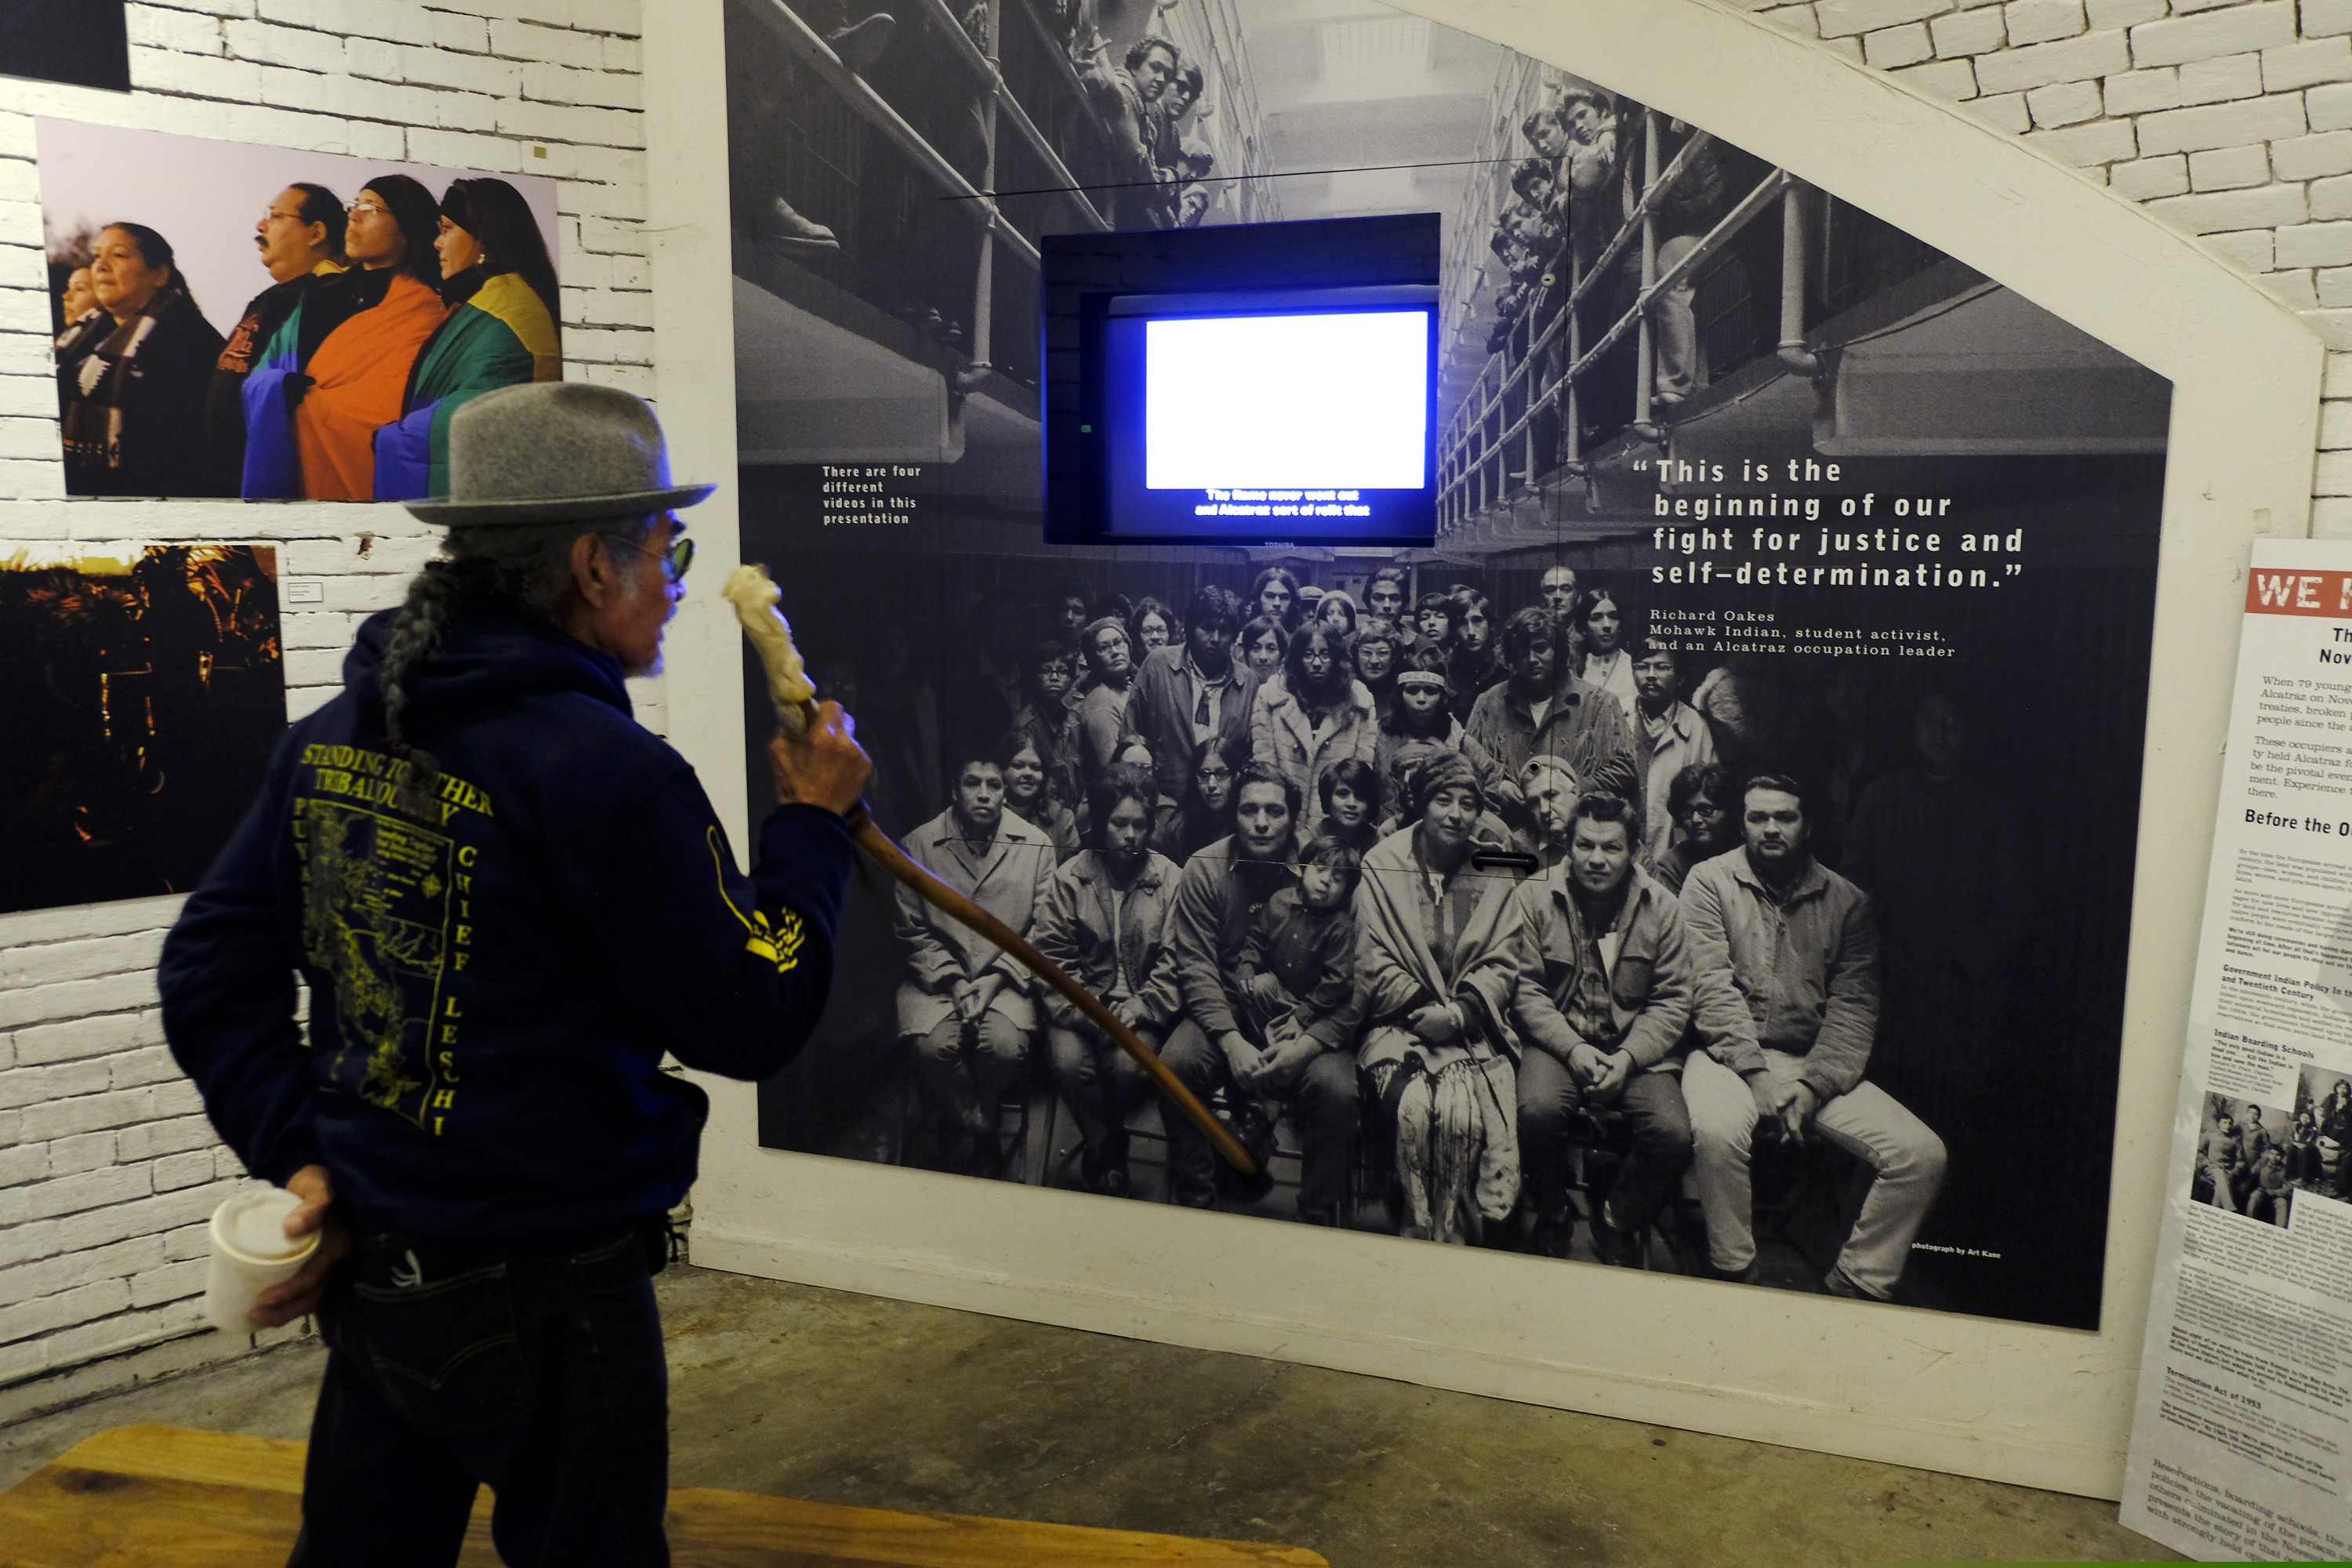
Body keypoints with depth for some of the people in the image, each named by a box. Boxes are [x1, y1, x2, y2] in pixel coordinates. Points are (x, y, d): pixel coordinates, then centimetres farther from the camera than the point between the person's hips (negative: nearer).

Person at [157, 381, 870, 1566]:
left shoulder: (335, 738, 0)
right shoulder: (607, 771, -23)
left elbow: (208, 972, 5)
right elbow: (750, 1024, -17)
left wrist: (297, 1153, 5)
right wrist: (811, 822, -7)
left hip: (368, 1275, 7)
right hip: (543, 1300, -7)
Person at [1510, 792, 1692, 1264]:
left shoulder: (1661, 906, 4)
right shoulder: (1534, 896, -1)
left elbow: (1672, 1000, 2)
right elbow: (1525, 988, -4)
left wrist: (1628, 1057, -13)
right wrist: (1573, 1048, -17)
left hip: (1637, 1046, 2)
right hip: (1558, 1040, -1)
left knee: (1673, 1134, -24)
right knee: (1538, 1110, -32)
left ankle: (1617, 1221, 8)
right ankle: (1553, 1219, -1)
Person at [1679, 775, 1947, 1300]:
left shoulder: (1845, 900, 12)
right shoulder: (1711, 882, 4)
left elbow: (1855, 1007, 4)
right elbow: (1712, 986, -7)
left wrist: (1815, 1085, -12)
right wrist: (1756, 1072, -17)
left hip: (1818, 1064, 4)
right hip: (1730, 1054, -3)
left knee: (1923, 1155, -16)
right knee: (1717, 1130, -36)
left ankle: (1852, 1288, -1)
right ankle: (1732, 1276, -14)